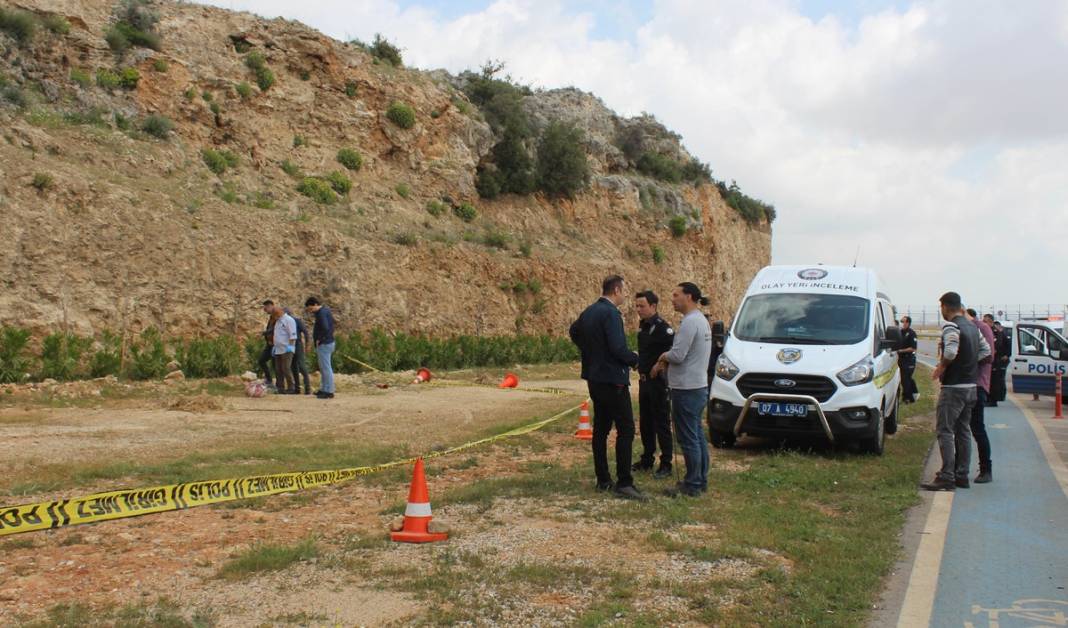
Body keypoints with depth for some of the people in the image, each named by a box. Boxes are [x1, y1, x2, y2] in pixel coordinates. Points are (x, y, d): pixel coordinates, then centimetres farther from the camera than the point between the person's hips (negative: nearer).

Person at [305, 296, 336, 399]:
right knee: (324, 368, 17)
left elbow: (325, 328, -30)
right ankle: (323, 389, 24)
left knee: (326, 368, -6)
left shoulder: (321, 313, -18)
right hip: (328, 342, 11)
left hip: (324, 344, -11)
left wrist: (319, 339, -18)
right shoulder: (326, 310, 13)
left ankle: (329, 391, -2)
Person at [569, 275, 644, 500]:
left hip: (595, 378, 10)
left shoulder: (588, 312, 10)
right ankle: (624, 483, -9)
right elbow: (618, 348, -23)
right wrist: (635, 359, -7)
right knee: (625, 430, -7)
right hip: (613, 379, -10)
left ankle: (603, 480, 19)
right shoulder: (611, 313, -17)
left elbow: (574, 332, 28)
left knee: (601, 429, 14)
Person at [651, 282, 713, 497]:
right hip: (699, 385, 11)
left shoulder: (690, 322, -18)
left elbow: (678, 355, -23)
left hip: (687, 389, -11)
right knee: (697, 435, 16)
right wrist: (664, 363, 10)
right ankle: (701, 480, 24)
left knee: (688, 438, -4)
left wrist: (663, 357, -3)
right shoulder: (701, 319, 15)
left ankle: (692, 485, 2)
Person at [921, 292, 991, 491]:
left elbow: (951, 352, -28)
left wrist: (940, 368, -12)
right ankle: (962, 475, 18)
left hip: (953, 387, -9)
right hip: (970, 386, 9)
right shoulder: (972, 327, 14)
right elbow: (986, 350, 18)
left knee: (945, 431, -7)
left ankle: (946, 477, -10)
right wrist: (970, 365, 13)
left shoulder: (951, 326, -14)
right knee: (963, 431, 14)